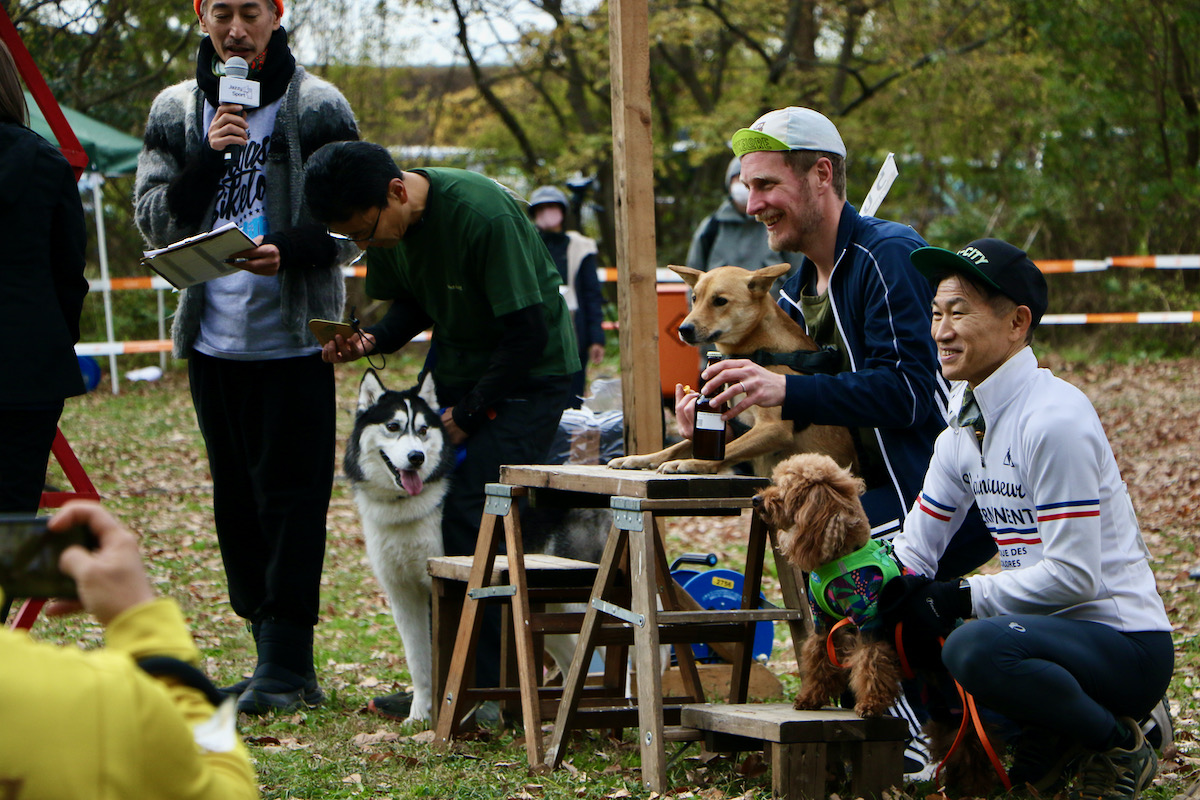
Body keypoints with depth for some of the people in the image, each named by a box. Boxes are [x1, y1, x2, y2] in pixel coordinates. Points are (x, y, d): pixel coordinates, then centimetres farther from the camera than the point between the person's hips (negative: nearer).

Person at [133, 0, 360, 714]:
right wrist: (209, 156, -13)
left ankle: (285, 666, -5)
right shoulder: (176, 112, 9)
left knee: (291, 501, -7)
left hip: (294, 337, -5)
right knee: (238, 503, 9)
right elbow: (155, 221, 3)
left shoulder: (318, 108, -2)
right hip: (213, 336, 5)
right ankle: (283, 663, 16)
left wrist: (287, 251, -25)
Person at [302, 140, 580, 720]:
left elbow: (527, 333, -24)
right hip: (458, 366, 7)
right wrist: (371, 341, -12)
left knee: (471, 519, -17)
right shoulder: (388, 223, -6)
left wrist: (468, 413, -17)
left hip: (529, 374, -7)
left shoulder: (485, 214, -29)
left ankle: (483, 689, -11)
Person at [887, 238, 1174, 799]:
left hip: (1126, 647, -9)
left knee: (975, 648, -35)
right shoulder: (964, 432, 10)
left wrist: (963, 598, -18)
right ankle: (1047, 746, 10)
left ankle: (1118, 746, -10)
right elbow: (913, 554, 11)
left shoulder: (1054, 421, -18)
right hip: (1050, 628, 9)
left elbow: (1075, 577, -22)